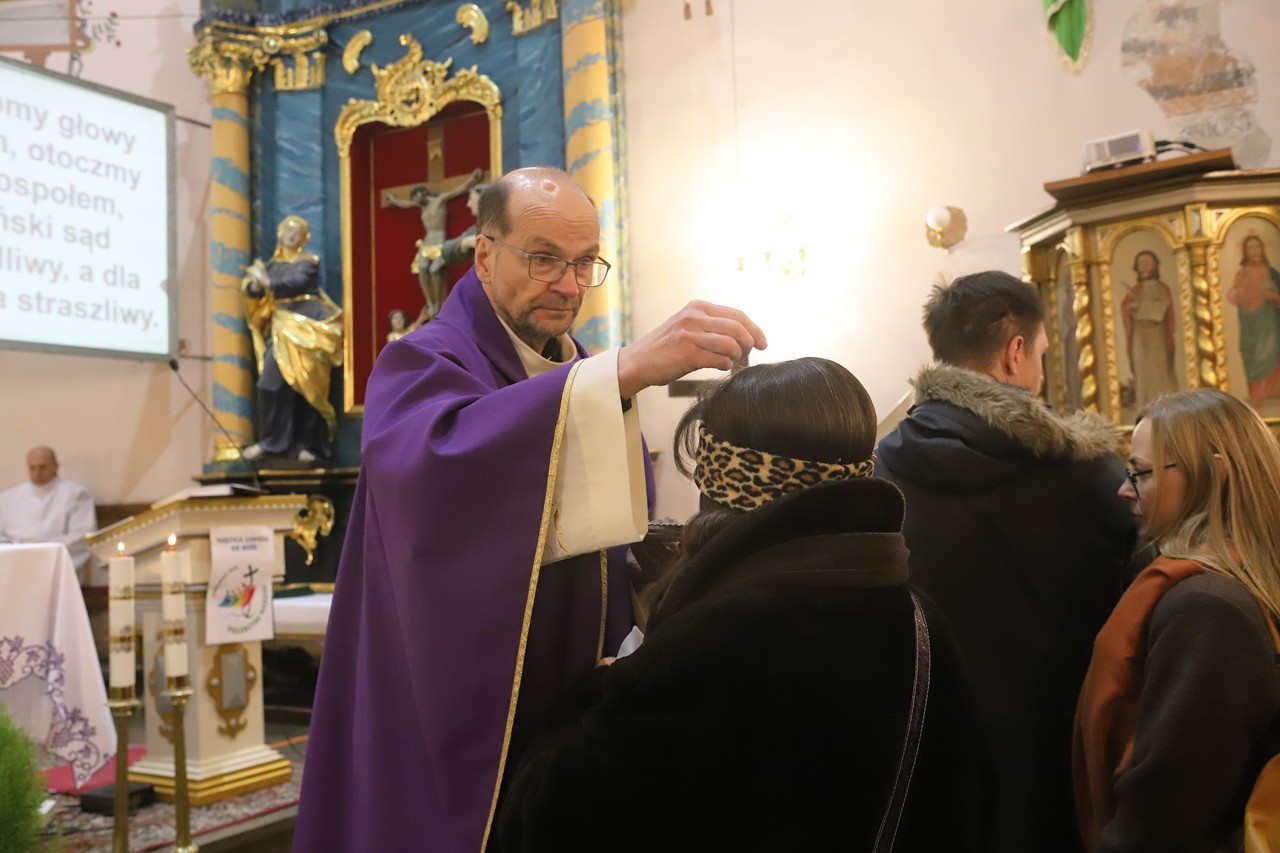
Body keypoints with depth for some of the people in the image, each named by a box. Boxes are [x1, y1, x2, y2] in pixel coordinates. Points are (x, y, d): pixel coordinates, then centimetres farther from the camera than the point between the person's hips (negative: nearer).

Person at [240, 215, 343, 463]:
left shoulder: (308, 261, 5)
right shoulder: (272, 264, 17)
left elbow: (296, 283, -14)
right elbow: (252, 290, 8)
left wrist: (268, 282, -23)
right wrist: (256, 283, -13)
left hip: (305, 328, -3)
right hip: (282, 329, 3)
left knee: (307, 387, -6)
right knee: (272, 383, -11)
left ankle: (307, 444, -1)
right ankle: (269, 441, -6)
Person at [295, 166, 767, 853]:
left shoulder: (585, 379, 9)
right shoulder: (421, 367, -12)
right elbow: (431, 459, -38)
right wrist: (627, 370, -46)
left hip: (572, 708, 6)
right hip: (460, 714, -6)